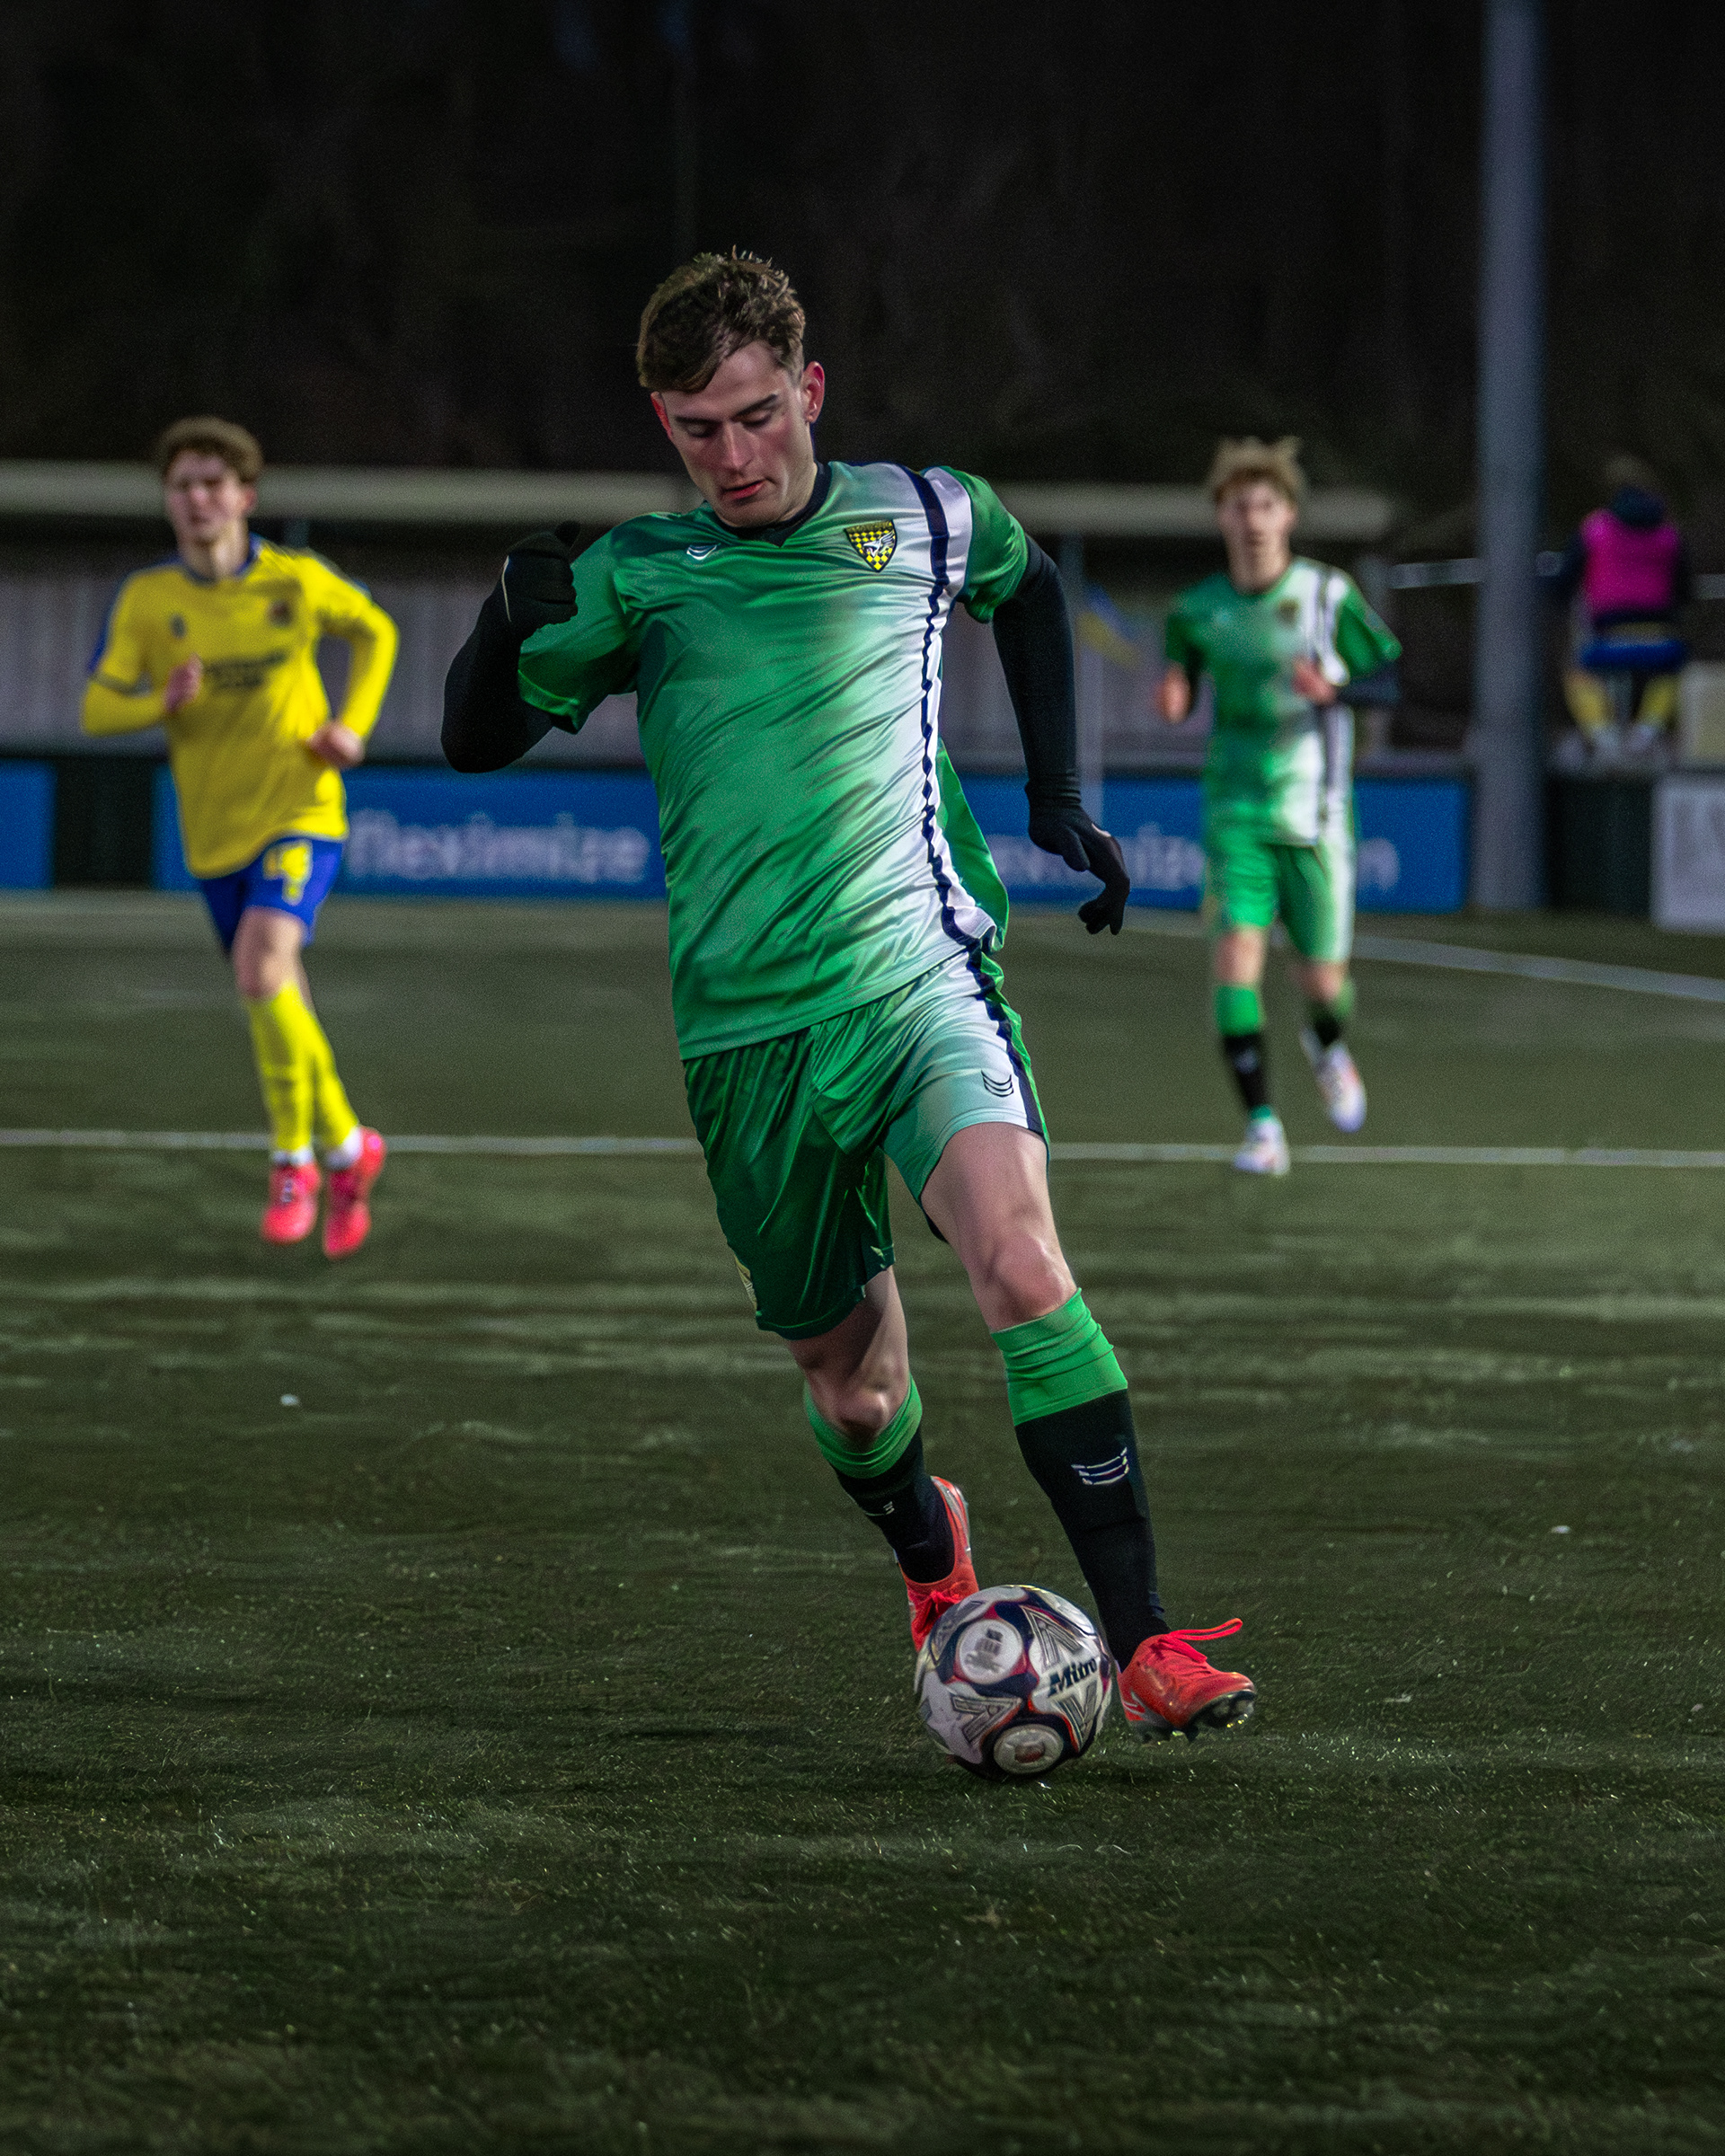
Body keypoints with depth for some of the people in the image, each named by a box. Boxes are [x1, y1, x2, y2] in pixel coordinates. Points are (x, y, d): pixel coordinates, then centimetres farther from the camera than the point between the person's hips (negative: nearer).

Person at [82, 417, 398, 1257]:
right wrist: (163, 701, -25)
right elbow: (97, 709, -4)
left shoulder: (298, 581, -6)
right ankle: (347, 1147, 31)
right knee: (282, 1012, 9)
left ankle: (295, 1156, -11)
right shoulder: (145, 599, -4)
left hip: (301, 815, -3)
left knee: (263, 968, -25)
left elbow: (375, 631, 13)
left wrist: (354, 723, -2)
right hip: (216, 834, 3)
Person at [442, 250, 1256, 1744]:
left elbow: (1029, 588, 27)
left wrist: (1058, 795, 18)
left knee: (1019, 1253, -27)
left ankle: (1146, 1643, -30)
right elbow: (477, 739, 8)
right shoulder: (638, 576, 5)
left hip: (918, 967, -2)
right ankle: (929, 1551, 45)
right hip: (747, 1023, 2)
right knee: (847, 1371, 8)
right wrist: (518, 617, -13)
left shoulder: (924, 516, 5)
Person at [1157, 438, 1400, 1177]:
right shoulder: (1198, 610, 2)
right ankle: (1261, 1126, -12)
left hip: (1314, 812, -1)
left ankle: (1326, 1046, 42)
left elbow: (1395, 677, 1)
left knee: (1322, 983, 4)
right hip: (1235, 811, 1)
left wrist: (1334, 689, -19)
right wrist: (1172, 698, -9)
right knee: (1236, 956, -17)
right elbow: (1181, 689, 16)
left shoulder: (1328, 595, -3)